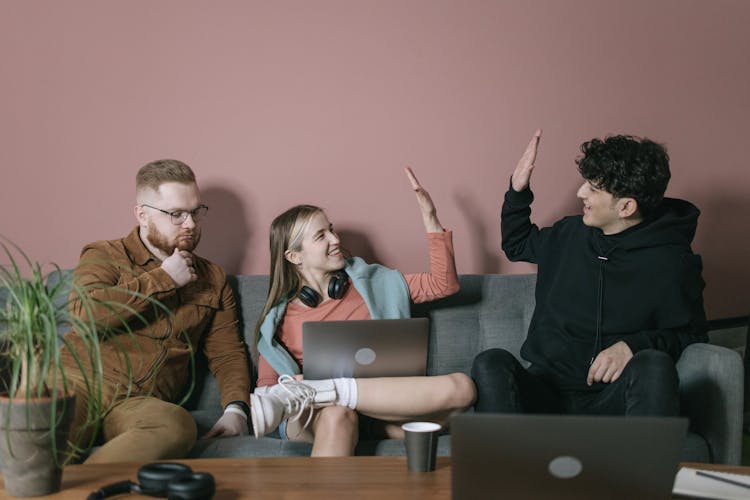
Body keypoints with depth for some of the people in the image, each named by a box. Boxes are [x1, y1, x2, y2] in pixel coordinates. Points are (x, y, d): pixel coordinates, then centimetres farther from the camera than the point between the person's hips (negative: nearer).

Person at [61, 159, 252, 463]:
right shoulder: (105, 256, 13)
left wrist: (235, 409, 0)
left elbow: (227, 353, 21)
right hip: (80, 380, -2)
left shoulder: (213, 279, 24)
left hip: (141, 403, 3)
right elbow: (84, 314, -8)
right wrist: (163, 279, -1)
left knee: (178, 425, -37)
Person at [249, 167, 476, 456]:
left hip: (380, 408, 4)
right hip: (312, 419, -4)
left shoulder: (371, 283, 18)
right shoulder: (279, 320, 14)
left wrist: (429, 217, 10)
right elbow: (266, 386, 15)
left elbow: (444, 284, 18)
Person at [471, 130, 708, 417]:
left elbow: (692, 334, 4)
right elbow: (516, 245, 33)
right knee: (490, 365, -29)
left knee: (654, 366, -37)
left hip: (611, 400, -3)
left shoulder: (671, 262, -1)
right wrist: (518, 190, 18)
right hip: (548, 390, 4)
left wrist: (634, 346, -14)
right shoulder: (570, 234, 13)